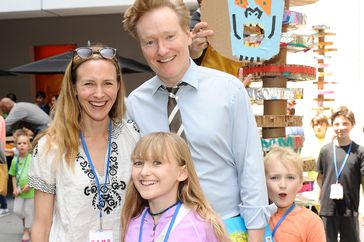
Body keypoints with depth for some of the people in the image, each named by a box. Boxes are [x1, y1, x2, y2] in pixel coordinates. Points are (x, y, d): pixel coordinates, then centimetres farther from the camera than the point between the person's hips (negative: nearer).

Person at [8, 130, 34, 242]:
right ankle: (25, 220, 39)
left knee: (28, 211, 7)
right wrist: (15, 188, -2)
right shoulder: (15, 160, -1)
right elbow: (13, 175, 8)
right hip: (19, 190, 4)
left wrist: (29, 185, -18)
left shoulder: (32, 159, -15)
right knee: (17, 210, 7)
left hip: (30, 190, -4)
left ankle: (27, 231, 24)